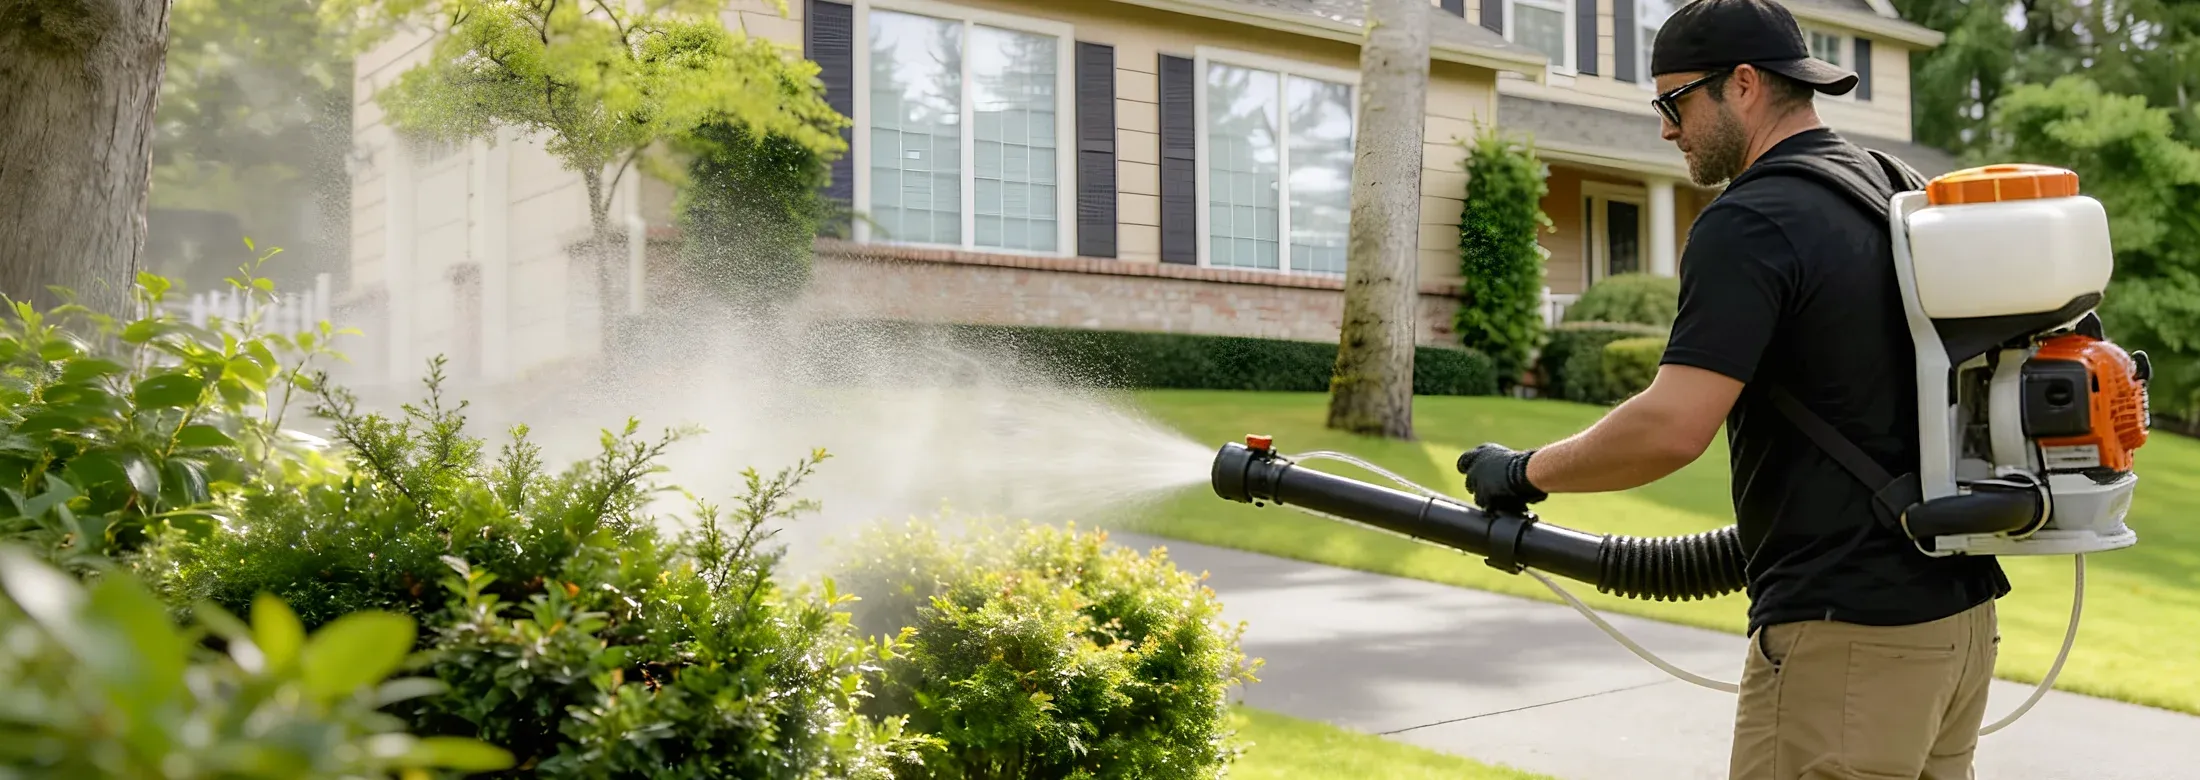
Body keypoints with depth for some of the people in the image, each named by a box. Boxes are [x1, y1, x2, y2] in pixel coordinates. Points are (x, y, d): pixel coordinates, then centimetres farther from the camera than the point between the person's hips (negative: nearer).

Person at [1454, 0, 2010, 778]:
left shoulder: (1750, 221, -16)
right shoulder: (1907, 196, 13)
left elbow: (1672, 428, -25)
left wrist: (1526, 472, -11)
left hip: (1846, 630, -9)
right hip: (1958, 607, 10)